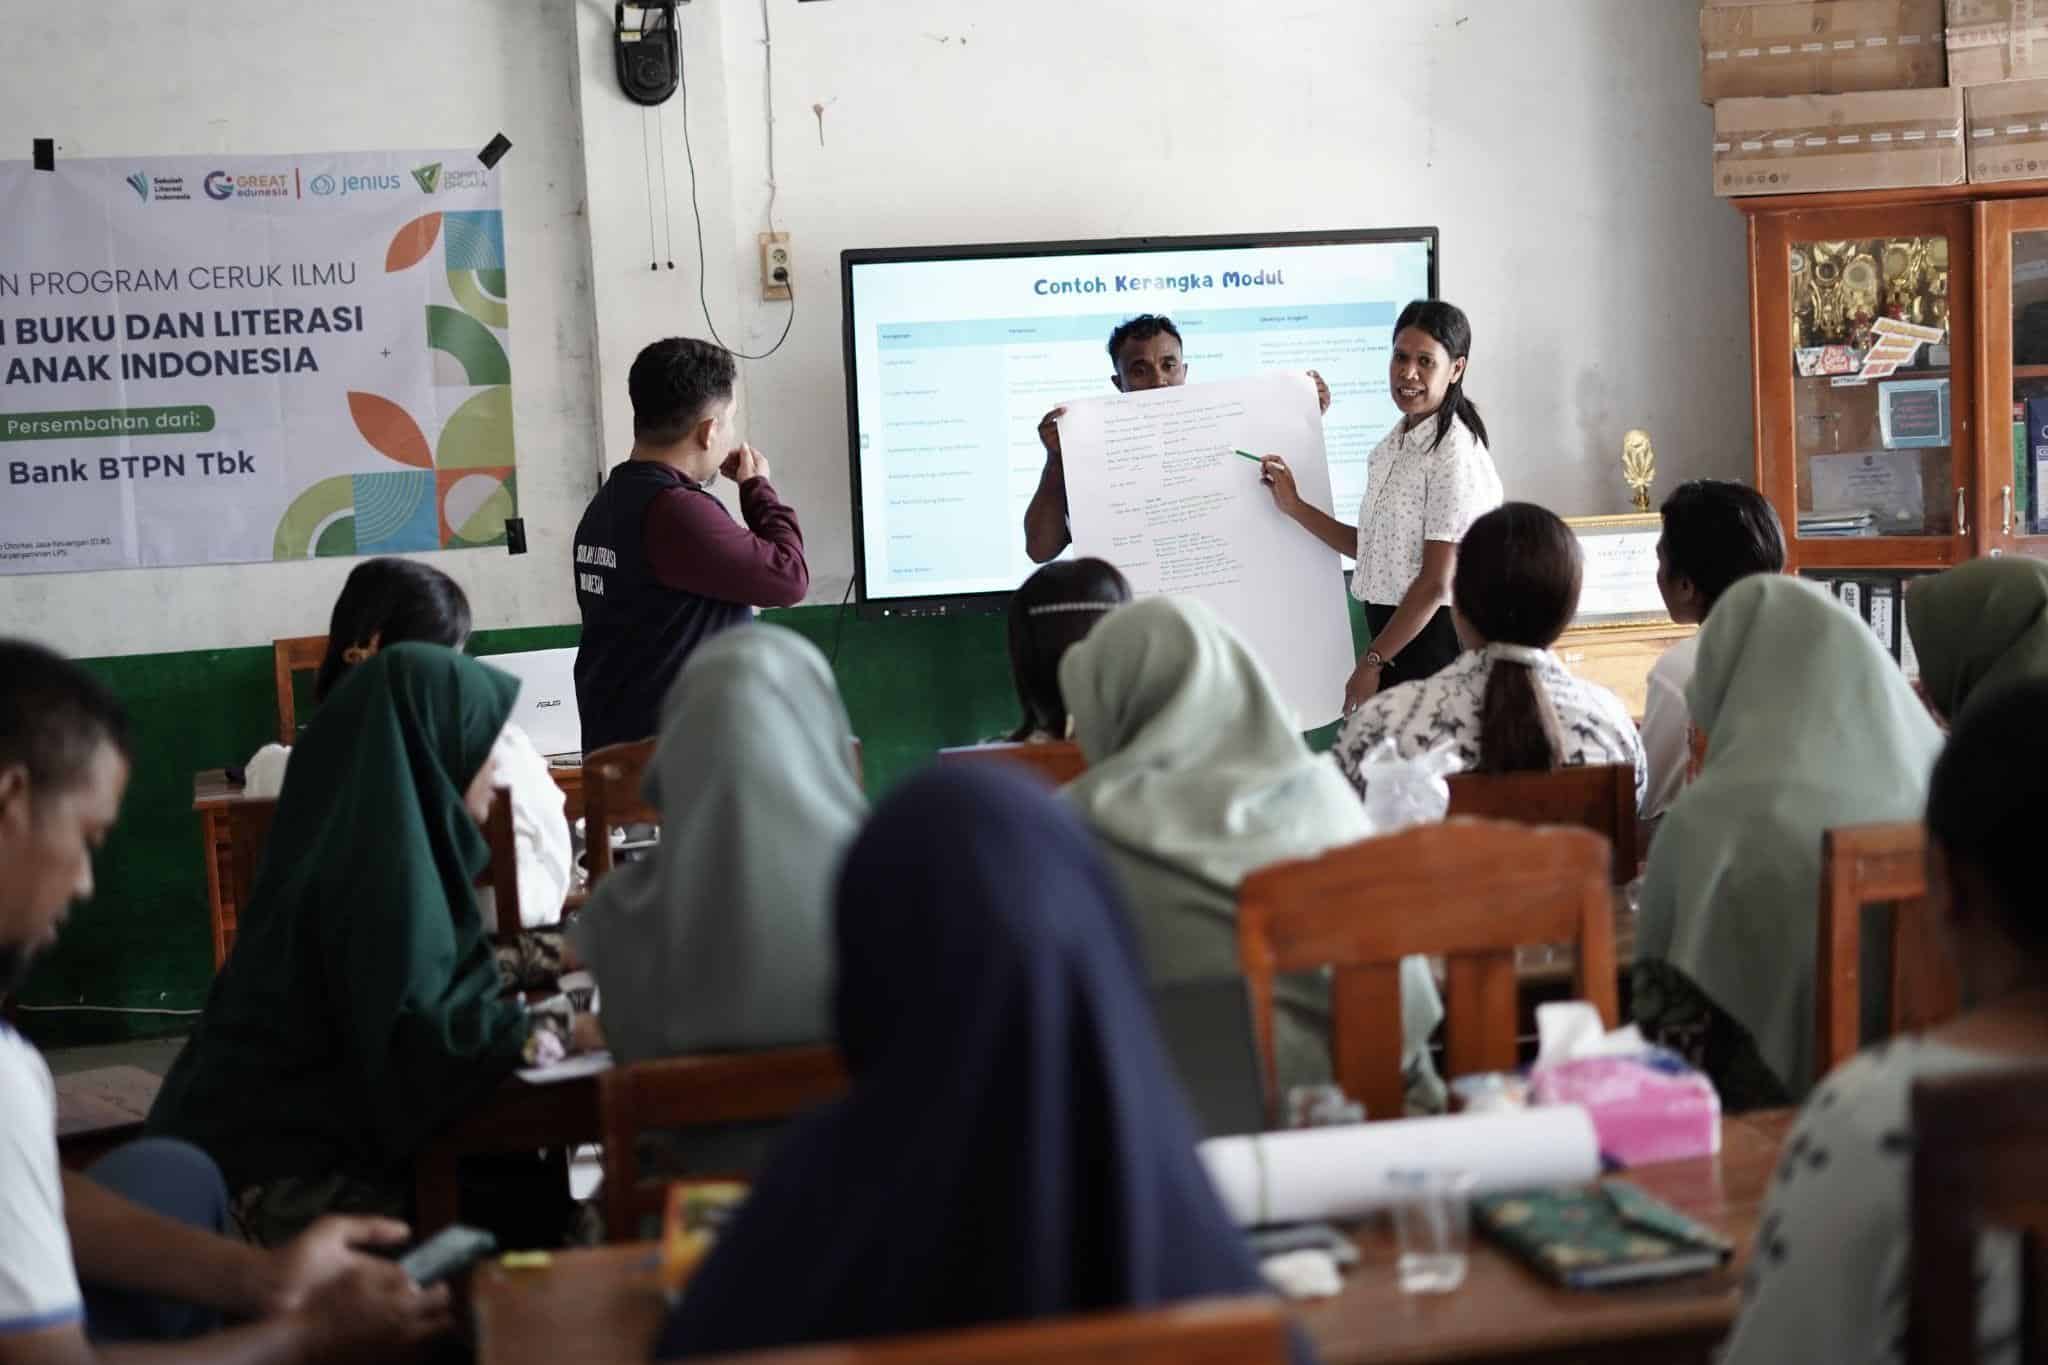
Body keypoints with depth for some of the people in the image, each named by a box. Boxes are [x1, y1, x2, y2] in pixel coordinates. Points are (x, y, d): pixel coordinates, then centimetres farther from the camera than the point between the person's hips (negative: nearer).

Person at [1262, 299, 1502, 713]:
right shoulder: (1394, 445, 11)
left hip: (1434, 635, -8)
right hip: (1394, 632, 8)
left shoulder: (1455, 454, -15)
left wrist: (1371, 663, -13)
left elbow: (1436, 582, -17)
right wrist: (1294, 507, 7)